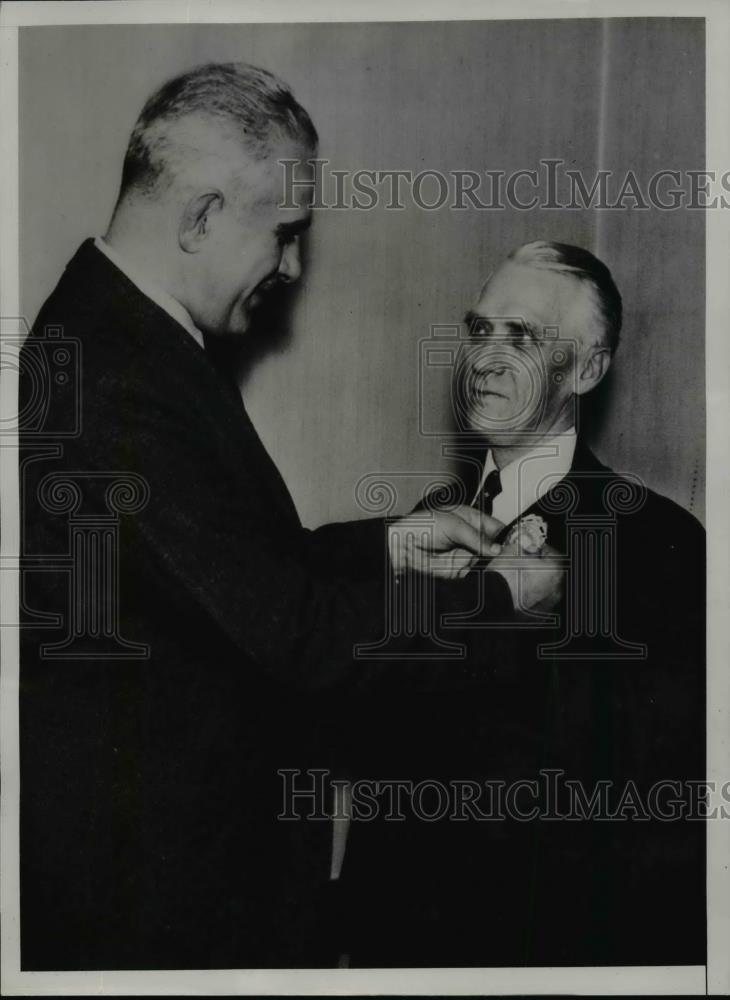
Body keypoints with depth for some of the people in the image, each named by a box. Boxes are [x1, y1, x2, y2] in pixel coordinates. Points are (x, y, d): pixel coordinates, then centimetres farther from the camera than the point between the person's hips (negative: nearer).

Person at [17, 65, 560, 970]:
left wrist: (391, 545, 3)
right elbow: (296, 632, -25)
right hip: (151, 869, -9)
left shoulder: (114, 330, 4)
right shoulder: (121, 386, -29)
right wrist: (498, 594, -12)